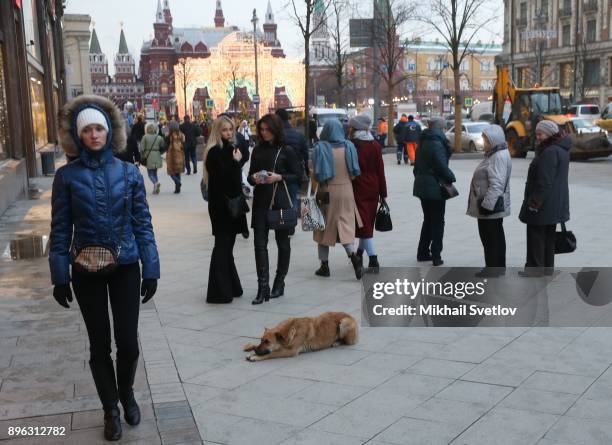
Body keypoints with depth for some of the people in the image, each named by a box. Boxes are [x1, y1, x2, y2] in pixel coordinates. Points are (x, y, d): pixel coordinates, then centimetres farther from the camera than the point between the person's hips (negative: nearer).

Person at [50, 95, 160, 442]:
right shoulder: (67, 176, -5)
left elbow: (143, 223, -2)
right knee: (100, 344, 9)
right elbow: (61, 230, -1)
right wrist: (60, 276, -4)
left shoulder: (129, 172, -4)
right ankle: (111, 408, 28)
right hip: (87, 271, 0)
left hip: (126, 268, 0)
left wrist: (151, 270, -5)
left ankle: (127, 394, 33)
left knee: (128, 341, 3)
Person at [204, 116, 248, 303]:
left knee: (226, 245, 15)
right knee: (223, 245, -5)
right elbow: (223, 177, -22)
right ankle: (219, 292, 1)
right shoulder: (215, 152, -13)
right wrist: (235, 161, -16)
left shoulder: (230, 149, 12)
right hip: (220, 205, -8)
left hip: (231, 203, 8)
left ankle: (231, 287, 25)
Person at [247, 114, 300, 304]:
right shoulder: (258, 150, 9)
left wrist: (279, 177, -16)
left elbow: (296, 175, -2)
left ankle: (279, 283, 21)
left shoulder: (286, 151, -3)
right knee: (260, 243, -4)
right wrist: (253, 178, -6)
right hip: (260, 201, 3)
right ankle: (263, 287, -3)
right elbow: (250, 175, 16)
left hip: (280, 200, -3)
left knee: (282, 242, 8)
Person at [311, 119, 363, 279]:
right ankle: (353, 257, -17)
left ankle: (324, 265, 15)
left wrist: (313, 193, 0)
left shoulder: (320, 148, -8)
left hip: (326, 192, -2)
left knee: (324, 228, 10)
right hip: (346, 191, 2)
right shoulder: (348, 147, 0)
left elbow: (316, 175, -12)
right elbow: (354, 173, 1)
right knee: (345, 227, 6)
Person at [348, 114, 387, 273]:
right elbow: (381, 171, 3)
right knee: (368, 223, 17)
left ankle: (373, 260, -12)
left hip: (357, 189, -5)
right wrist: (383, 193, 8)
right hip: (372, 189, 5)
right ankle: (360, 253, 32)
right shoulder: (375, 146, 3)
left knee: (363, 223, -4)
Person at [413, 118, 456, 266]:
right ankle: (436, 256, 4)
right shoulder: (437, 143, -18)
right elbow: (442, 166, -22)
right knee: (438, 222, 2)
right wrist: (451, 177, -6)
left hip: (422, 186, 8)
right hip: (435, 188, -8)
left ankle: (423, 252, 21)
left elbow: (417, 165, 17)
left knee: (428, 220, 18)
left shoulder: (423, 142, 11)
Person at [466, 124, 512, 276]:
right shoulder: (493, 154, 15)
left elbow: (496, 184, -25)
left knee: (490, 237, -4)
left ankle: (492, 268, 2)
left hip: (491, 206, -11)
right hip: (495, 206, 11)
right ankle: (499, 266, 25)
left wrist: (487, 205, -25)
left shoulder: (499, 157, -19)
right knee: (497, 236, 16)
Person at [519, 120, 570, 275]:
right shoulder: (561, 149, 13)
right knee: (548, 238, 17)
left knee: (536, 238, -3)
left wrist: (535, 203, -21)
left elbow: (545, 182, -24)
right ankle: (547, 267, 25)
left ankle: (535, 269, 0)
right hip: (554, 207, 11)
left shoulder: (550, 152, -20)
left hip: (543, 204, -11)